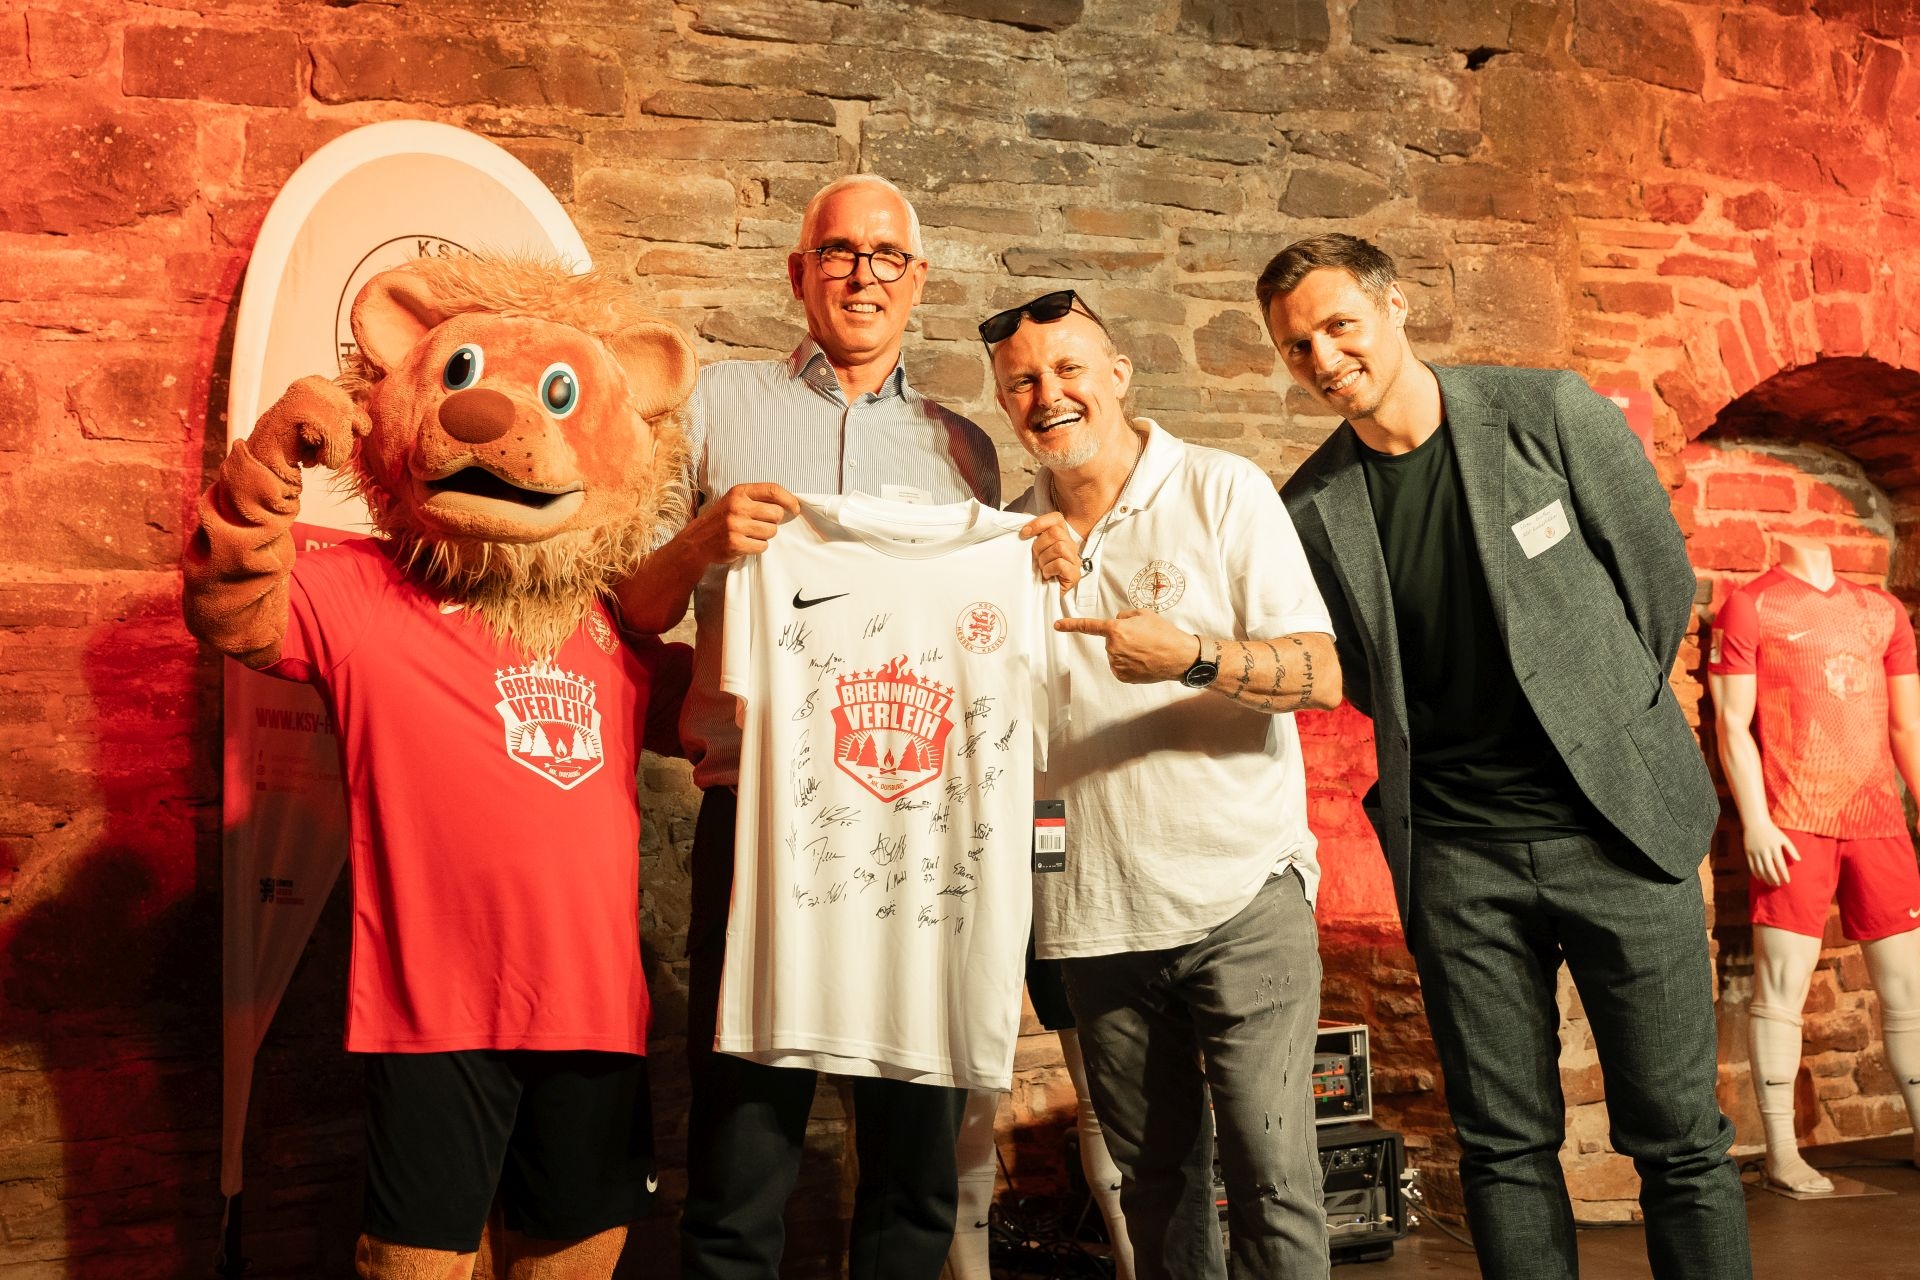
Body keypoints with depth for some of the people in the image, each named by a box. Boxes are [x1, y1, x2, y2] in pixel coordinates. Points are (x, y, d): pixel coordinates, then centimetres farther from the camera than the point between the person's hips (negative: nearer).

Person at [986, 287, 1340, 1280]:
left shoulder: (1224, 492, -2)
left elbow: (1321, 676, -10)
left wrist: (1193, 657, -26)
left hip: (1242, 898, -4)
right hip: (1095, 917, 4)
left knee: (1270, 1171, -7)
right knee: (1153, 1177, 14)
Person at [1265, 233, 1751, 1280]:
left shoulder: (1551, 415, -5)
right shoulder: (1310, 510, 0)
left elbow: (1660, 577, 4)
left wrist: (1603, 727, 7)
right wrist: (1432, 751, 5)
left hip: (1615, 822, -1)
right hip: (1455, 851, 2)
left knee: (1678, 1136, 4)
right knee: (1505, 1145, 7)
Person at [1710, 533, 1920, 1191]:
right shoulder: (1749, 607, 3)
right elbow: (1732, 723, -3)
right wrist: (1755, 822, -11)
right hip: (1793, 825, -4)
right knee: (1782, 982, -3)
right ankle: (1782, 1152, 4)